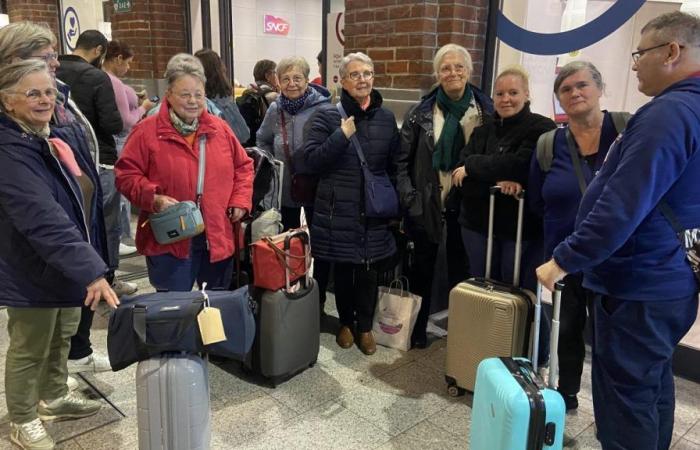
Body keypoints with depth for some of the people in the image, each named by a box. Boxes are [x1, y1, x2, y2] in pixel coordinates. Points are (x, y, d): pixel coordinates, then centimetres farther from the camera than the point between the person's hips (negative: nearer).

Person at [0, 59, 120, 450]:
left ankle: (55, 397, 46)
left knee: (62, 337, 24)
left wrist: (86, 262, 14)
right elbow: (43, 220, -36)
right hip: (33, 270, -8)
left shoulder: (49, 136, 3)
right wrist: (91, 269, -41)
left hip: (65, 262, 8)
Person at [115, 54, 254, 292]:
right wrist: (154, 198, -20)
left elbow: (243, 166, 15)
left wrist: (240, 201, 2)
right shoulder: (147, 131, -5)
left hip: (218, 238, 4)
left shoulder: (220, 129, 7)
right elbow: (126, 174, -5)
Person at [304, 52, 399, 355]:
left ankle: (365, 326, 26)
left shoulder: (386, 118, 6)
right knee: (343, 269, 11)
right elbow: (312, 160, -11)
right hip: (339, 210, -2)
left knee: (368, 271, 7)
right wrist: (342, 135, -20)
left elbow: (395, 165, 11)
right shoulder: (327, 115, -4)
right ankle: (346, 322, 32)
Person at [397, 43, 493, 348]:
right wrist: (410, 199, -9)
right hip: (427, 203, 0)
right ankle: (417, 328, 28)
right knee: (422, 266, 12)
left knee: (460, 268, 12)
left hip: (466, 203, 0)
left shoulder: (487, 111, -1)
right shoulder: (421, 113, -2)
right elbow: (402, 161, -1)